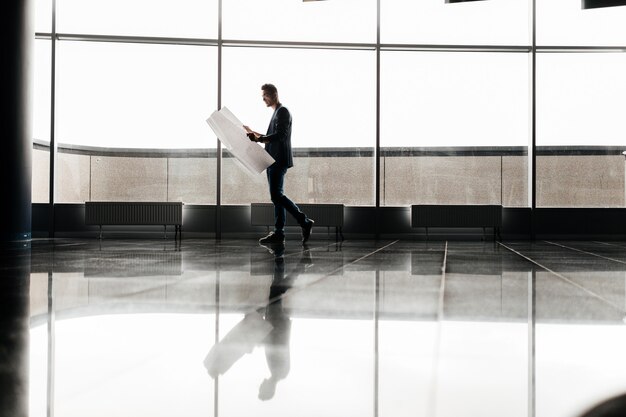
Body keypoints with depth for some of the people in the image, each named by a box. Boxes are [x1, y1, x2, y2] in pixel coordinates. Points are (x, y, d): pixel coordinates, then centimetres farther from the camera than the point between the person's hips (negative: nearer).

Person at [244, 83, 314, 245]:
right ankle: (278, 233, 7)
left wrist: (259, 139, -29)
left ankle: (304, 222, -6)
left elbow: (280, 135, -21)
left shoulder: (283, 112, -8)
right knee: (276, 196, 7)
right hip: (273, 160, 10)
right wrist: (254, 133, 23)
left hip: (279, 160, -10)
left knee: (276, 195, -13)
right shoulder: (276, 112, 21)